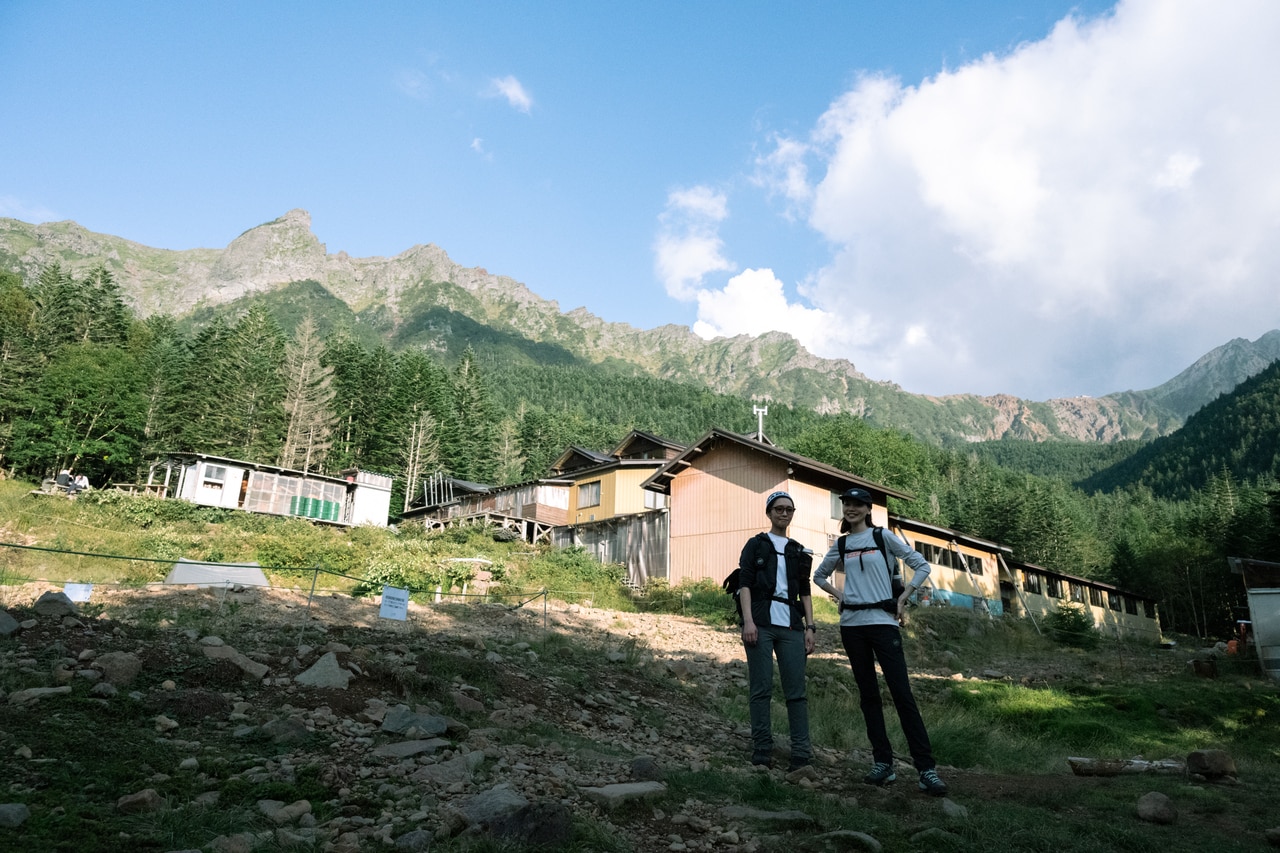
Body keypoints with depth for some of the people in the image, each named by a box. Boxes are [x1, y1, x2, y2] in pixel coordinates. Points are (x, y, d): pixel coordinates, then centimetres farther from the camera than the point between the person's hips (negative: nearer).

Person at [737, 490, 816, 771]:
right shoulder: (756, 544, 9)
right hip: (761, 624, -3)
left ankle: (802, 755, -2)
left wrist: (809, 627, 8)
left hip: (791, 626, 3)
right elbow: (745, 583, 0)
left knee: (796, 691, -3)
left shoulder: (799, 552, 19)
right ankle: (762, 752, 3)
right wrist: (748, 620, -11)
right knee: (761, 690, -3)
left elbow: (805, 592, 18)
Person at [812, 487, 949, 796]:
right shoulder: (840, 545, 12)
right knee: (868, 693, 6)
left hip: (883, 620, -4)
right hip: (852, 623, 4)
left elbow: (922, 565, 4)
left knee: (901, 691, -9)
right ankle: (883, 762, 13)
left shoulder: (883, 537, 2)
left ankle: (926, 767, -6)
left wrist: (902, 598, -2)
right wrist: (837, 593, 9)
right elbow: (819, 575, 26)